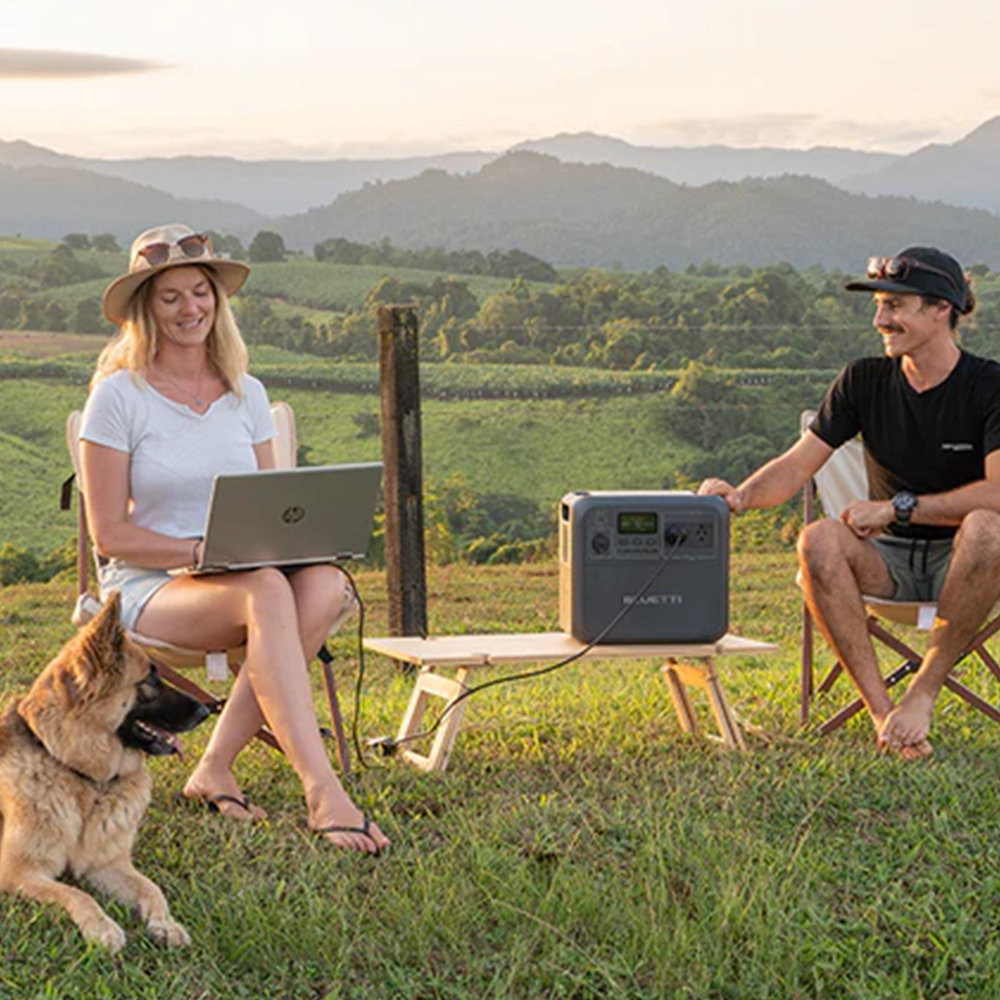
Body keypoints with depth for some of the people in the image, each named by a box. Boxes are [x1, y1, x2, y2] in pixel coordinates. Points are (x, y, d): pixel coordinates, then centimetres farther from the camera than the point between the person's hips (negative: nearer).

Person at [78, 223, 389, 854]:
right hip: (148, 589, -5)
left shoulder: (247, 395, 12)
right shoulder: (119, 396, -3)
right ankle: (321, 790, -43)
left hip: (246, 577, 5)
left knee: (325, 585, -30)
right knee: (266, 592, -36)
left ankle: (217, 766, -26)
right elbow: (110, 534, -6)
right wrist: (203, 551, -18)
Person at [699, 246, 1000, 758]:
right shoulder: (864, 381, 4)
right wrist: (742, 495, -21)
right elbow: (796, 465, 0)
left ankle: (924, 690, -24)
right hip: (890, 558, 3)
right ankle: (881, 709, -28)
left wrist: (897, 508, -21)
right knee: (818, 540, -29)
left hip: (957, 561, -3)